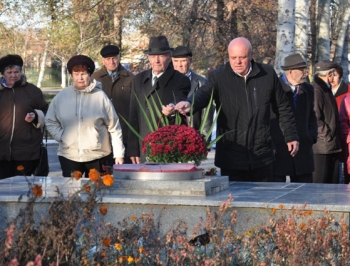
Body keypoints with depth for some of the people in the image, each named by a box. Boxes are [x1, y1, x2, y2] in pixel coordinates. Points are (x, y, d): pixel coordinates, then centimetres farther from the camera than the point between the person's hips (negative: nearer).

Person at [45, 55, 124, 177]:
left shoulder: (100, 97, -3)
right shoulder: (61, 97, 3)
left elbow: (114, 127, 1)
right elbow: (50, 121, 13)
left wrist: (119, 154, 0)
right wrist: (61, 136, -4)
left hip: (97, 156, -1)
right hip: (69, 156, 1)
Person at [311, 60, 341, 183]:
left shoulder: (326, 89, 18)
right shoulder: (315, 90, -14)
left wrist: (334, 138, 16)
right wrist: (327, 135, -15)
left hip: (331, 146, 10)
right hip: (320, 146, -10)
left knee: (332, 182, 12)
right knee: (319, 184, -7)